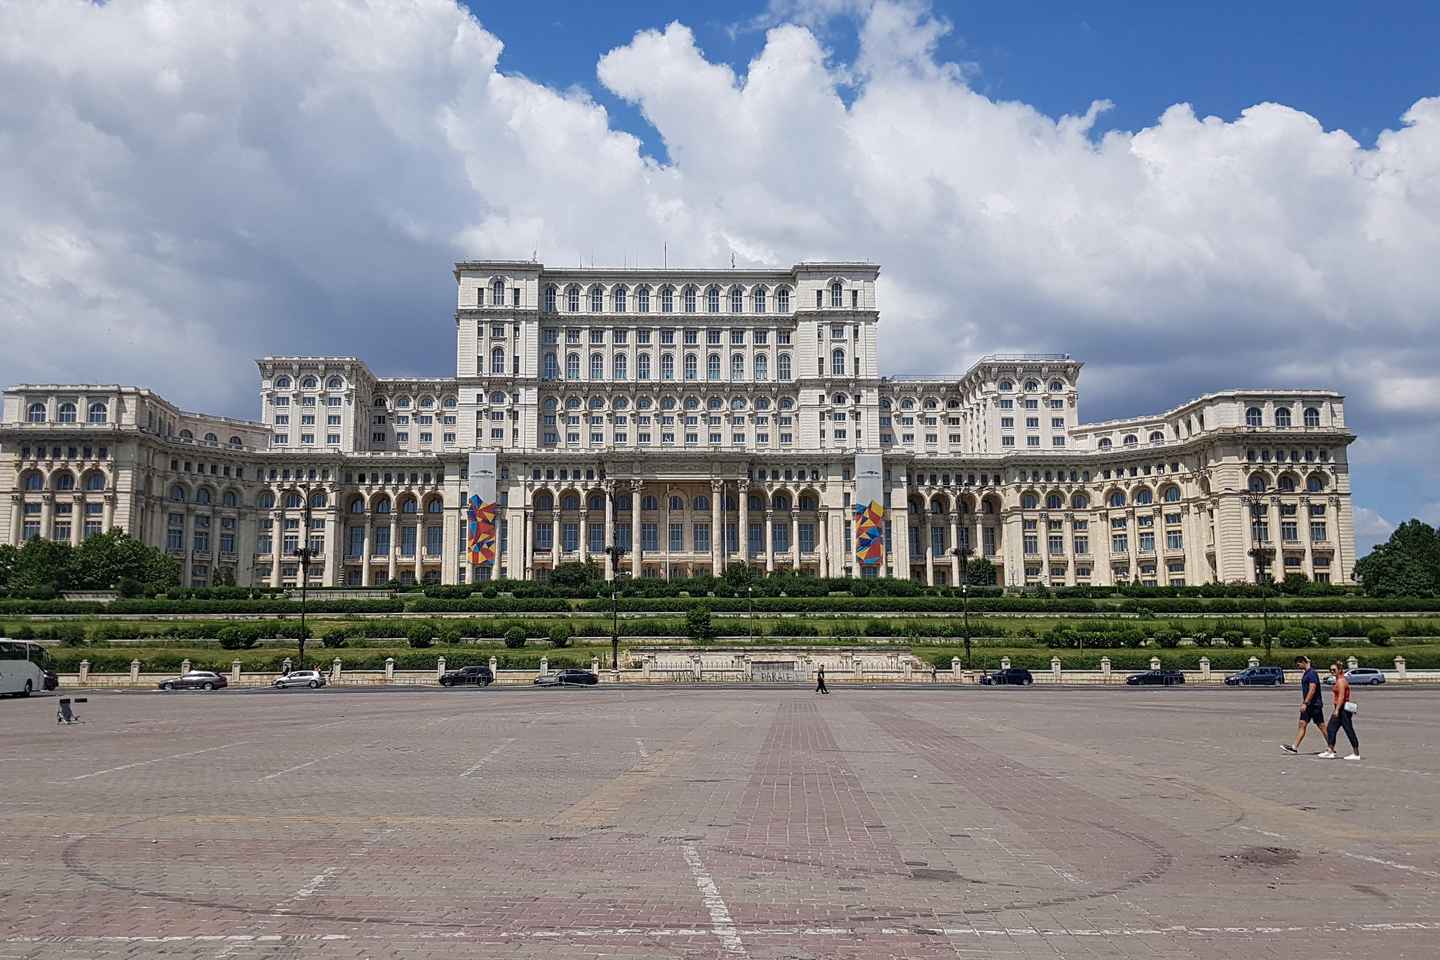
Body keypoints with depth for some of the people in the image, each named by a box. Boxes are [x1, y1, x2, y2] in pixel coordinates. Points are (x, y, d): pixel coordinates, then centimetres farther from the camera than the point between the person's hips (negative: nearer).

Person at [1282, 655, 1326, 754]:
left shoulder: (1312, 673, -16)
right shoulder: (1305, 673, 14)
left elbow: (1312, 690, -23)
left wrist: (1305, 703, -26)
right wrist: (1303, 702, 20)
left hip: (1315, 704, -9)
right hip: (1308, 705, 9)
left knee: (1321, 726, -1)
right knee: (1302, 725, 3)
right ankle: (1295, 748, 0)